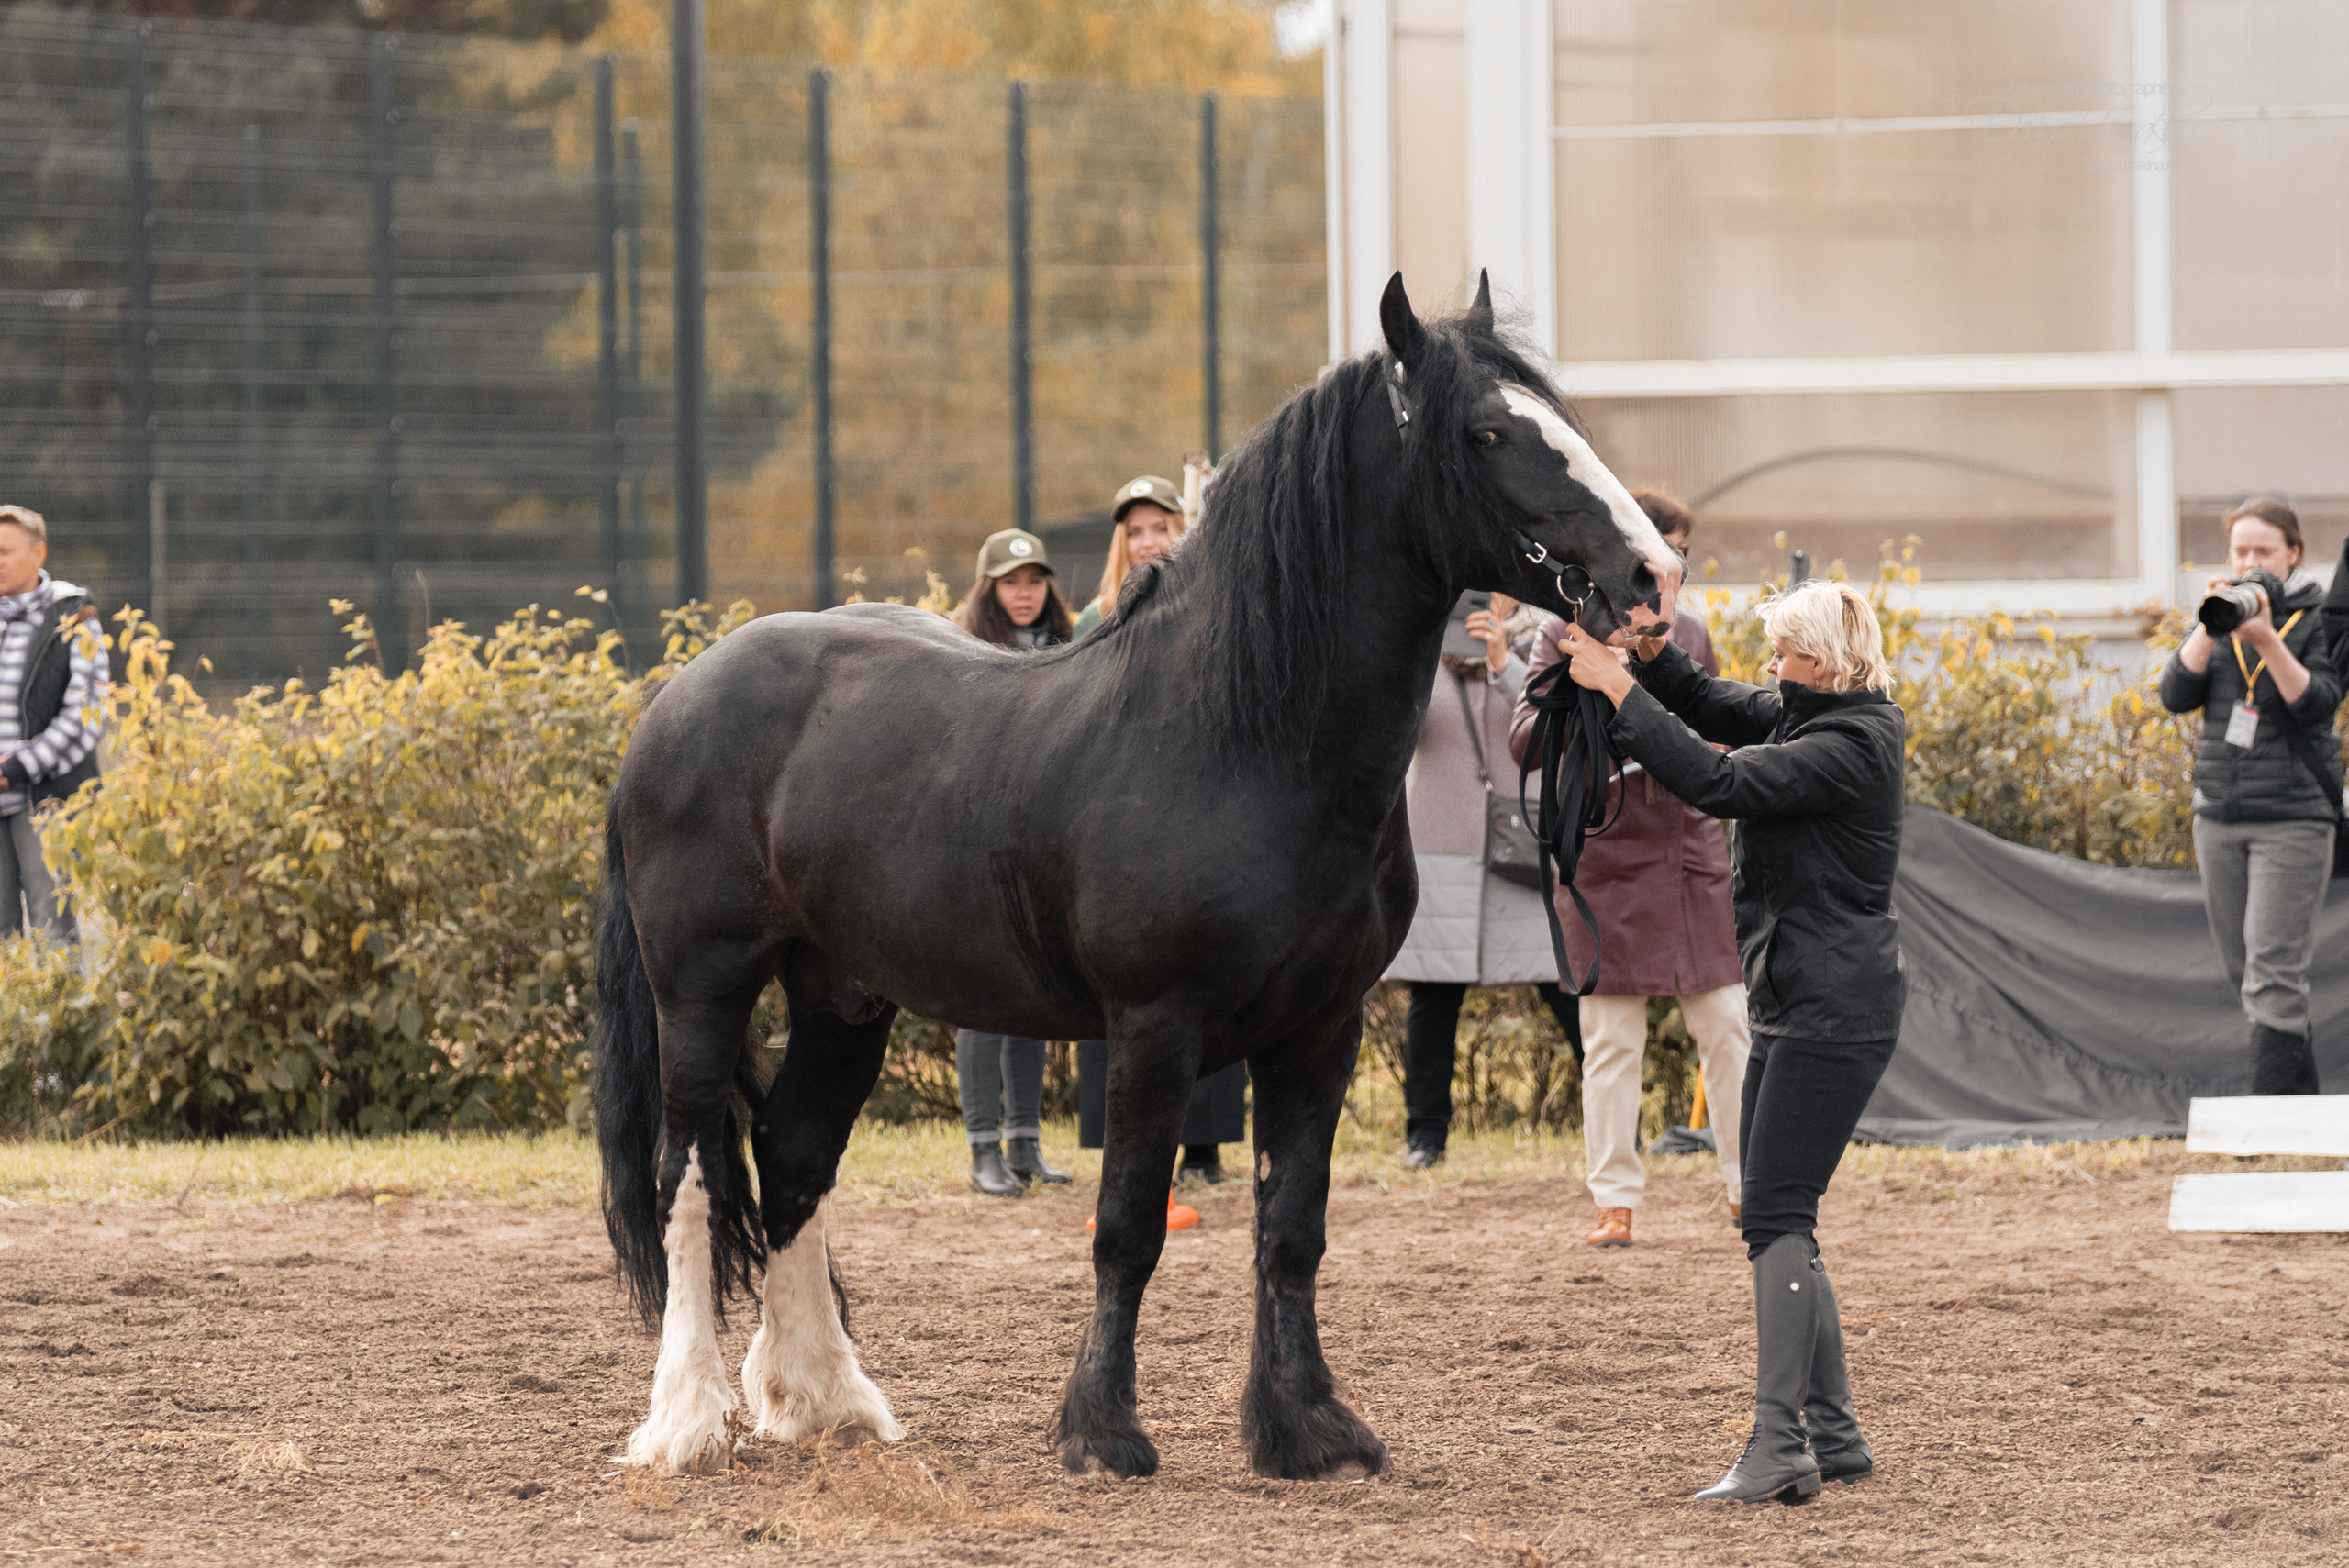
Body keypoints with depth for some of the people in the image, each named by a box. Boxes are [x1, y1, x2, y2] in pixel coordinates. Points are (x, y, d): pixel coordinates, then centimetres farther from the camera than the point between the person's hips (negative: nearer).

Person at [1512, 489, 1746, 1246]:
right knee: (1611, 1040, 0)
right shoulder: (1567, 635, 0)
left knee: (1727, 1027, 2)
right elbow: (1524, 740, -7)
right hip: (1608, 862, -4)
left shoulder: (1689, 634, 13)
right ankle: (1614, 1201, 7)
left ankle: (1749, 1189, 9)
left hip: (1693, 853, 4)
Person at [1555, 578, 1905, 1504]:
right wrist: (1649, 652, 1)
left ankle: (1779, 1447, -18)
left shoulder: (1850, 746, -18)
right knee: (1778, 1218, 11)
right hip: (1793, 1001, 11)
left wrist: (1620, 688, -22)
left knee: (1776, 1217, -14)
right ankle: (1833, 1436, 15)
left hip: (1832, 1005, -11)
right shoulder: (1809, 717, 12)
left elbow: (1719, 782, -26)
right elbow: (1716, 707, 20)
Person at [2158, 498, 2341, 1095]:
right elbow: (2176, 694, 0)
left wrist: (2265, 638, -25)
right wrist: (2211, 625, -13)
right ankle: (2304, 1101, 20)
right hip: (2219, 816, 6)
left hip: (2292, 817, -5)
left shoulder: (2319, 618, -2)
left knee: (2273, 975, -13)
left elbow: (2317, 702, -15)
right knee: (2244, 973, 9)